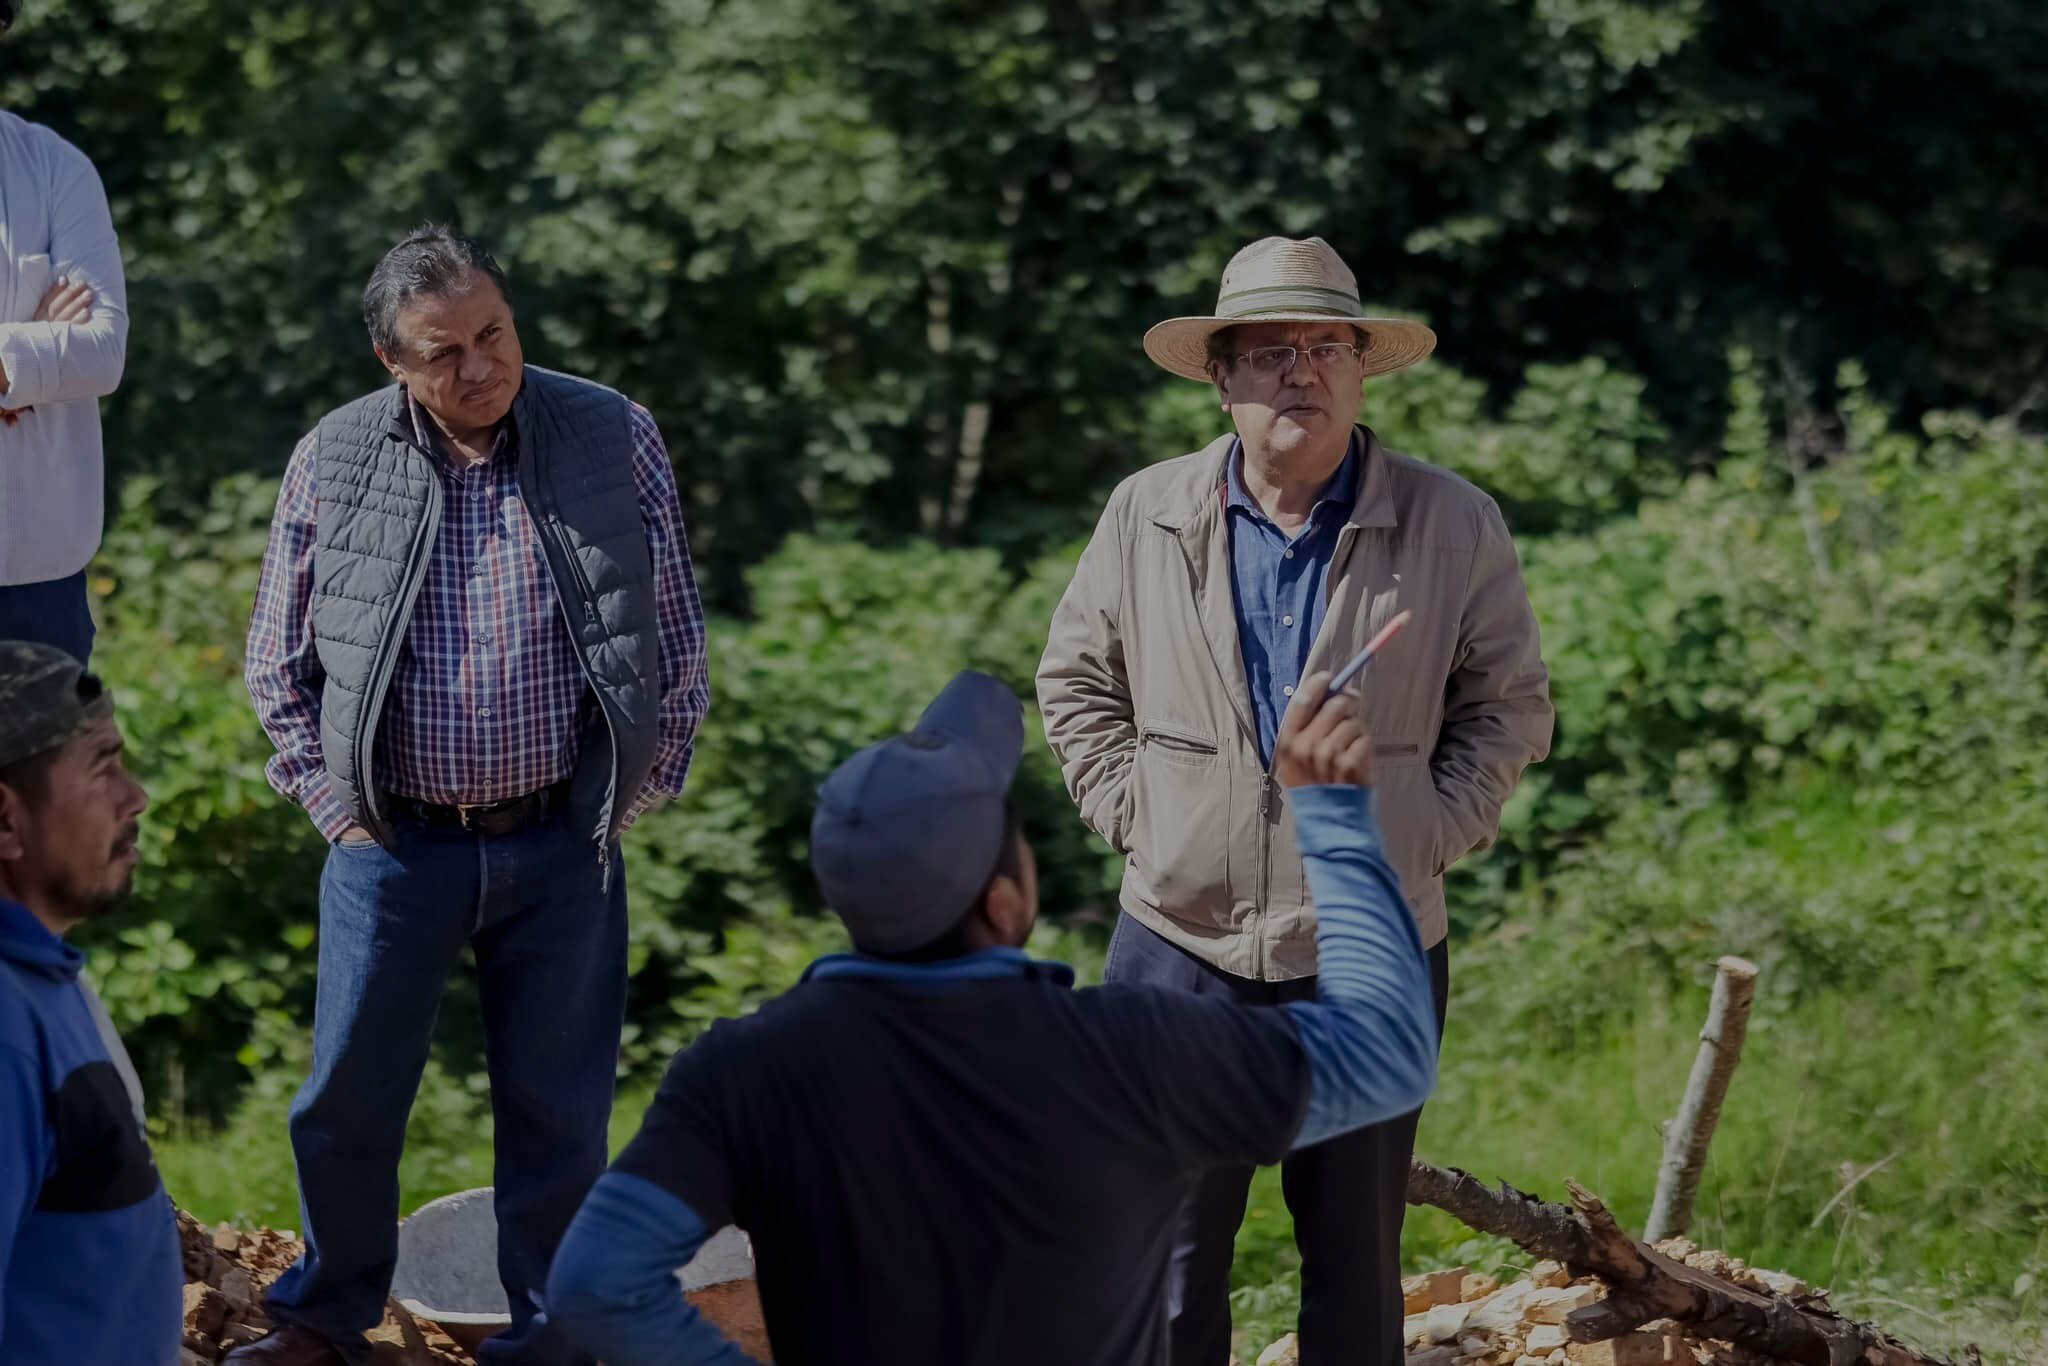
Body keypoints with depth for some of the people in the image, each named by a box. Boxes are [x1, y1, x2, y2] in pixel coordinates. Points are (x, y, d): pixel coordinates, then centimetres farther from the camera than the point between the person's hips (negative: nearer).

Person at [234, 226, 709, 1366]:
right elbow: (279, 664, 9)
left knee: (557, 1111, 7)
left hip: (563, 846, -1)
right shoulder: (334, 462, -1)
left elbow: (678, 642, 5)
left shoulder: (614, 439, -2)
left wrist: (630, 798, 3)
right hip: (393, 843, 1)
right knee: (347, 1099, 8)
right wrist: (336, 803, 2)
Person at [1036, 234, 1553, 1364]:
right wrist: (1133, 814, 2)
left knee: (1356, 1260, 9)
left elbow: (1509, 705, 8)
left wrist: (1431, 833, -4)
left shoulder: (1454, 527, -1)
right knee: (1165, 1254, 3)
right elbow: (1076, 680, 14)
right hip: (1181, 943, 1)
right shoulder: (1144, 516, 3)